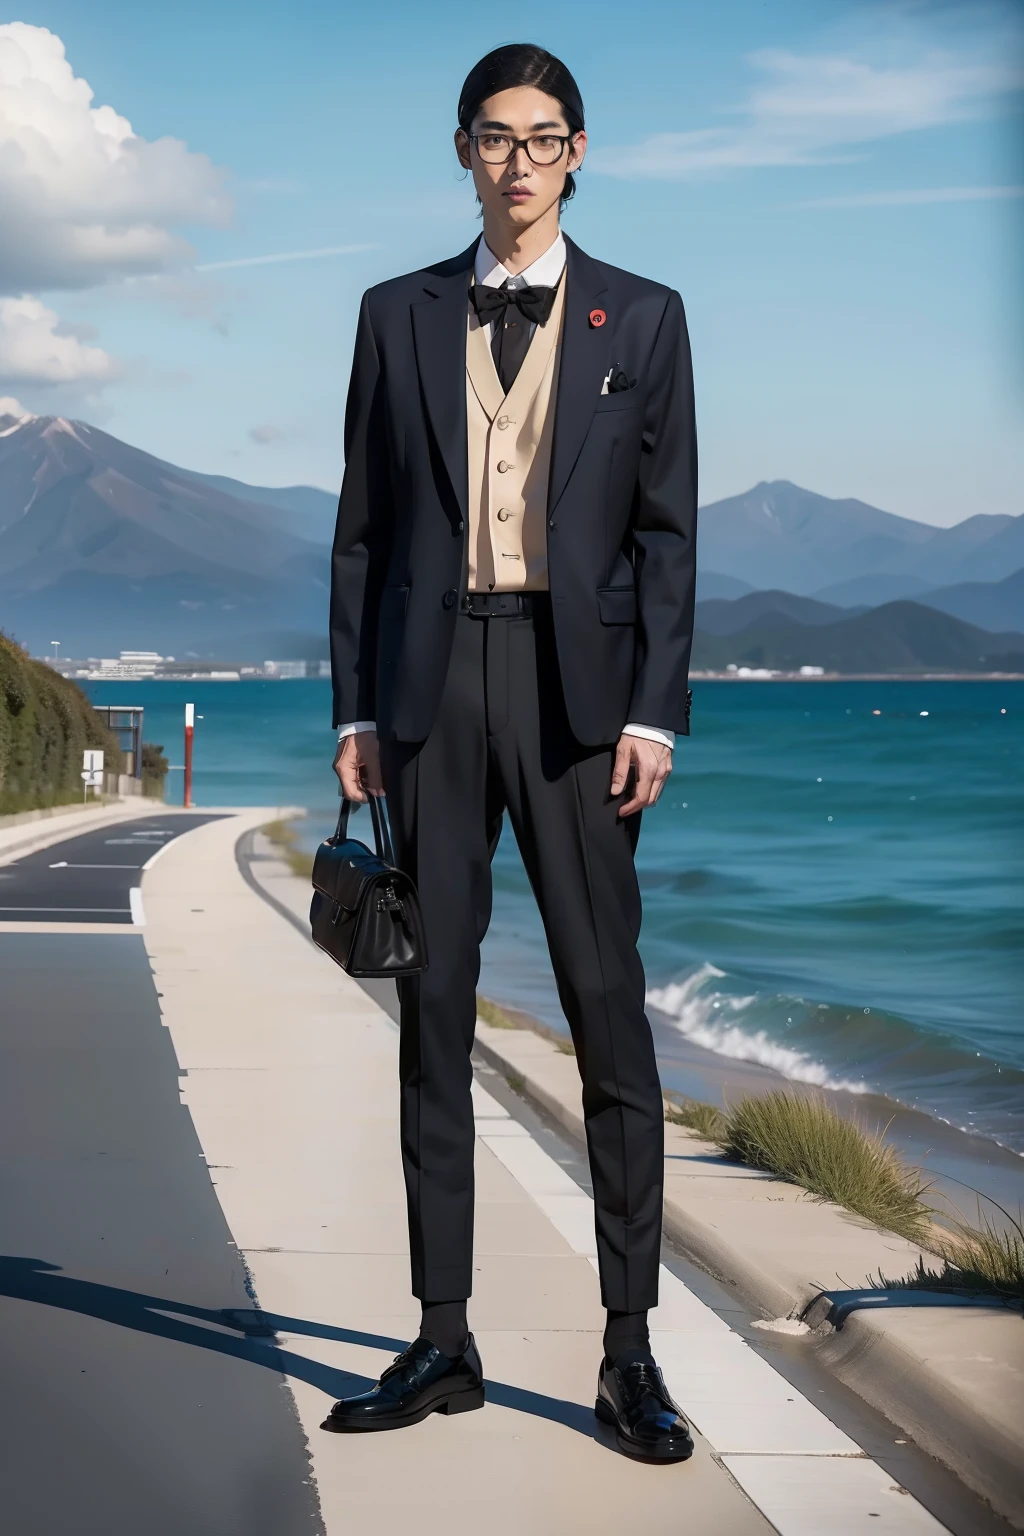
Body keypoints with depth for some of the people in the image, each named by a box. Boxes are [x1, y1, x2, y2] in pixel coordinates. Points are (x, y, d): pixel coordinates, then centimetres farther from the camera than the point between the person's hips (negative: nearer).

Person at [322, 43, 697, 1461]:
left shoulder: (640, 318, 7)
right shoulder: (400, 318, 12)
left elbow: (666, 531, 3)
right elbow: (362, 527, 11)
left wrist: (654, 710, -7)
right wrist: (355, 706, 3)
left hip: (574, 685, -2)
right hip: (432, 681, 2)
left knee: (608, 1007, -4)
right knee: (434, 1008, 4)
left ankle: (629, 1352, 2)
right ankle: (443, 1343, 11)